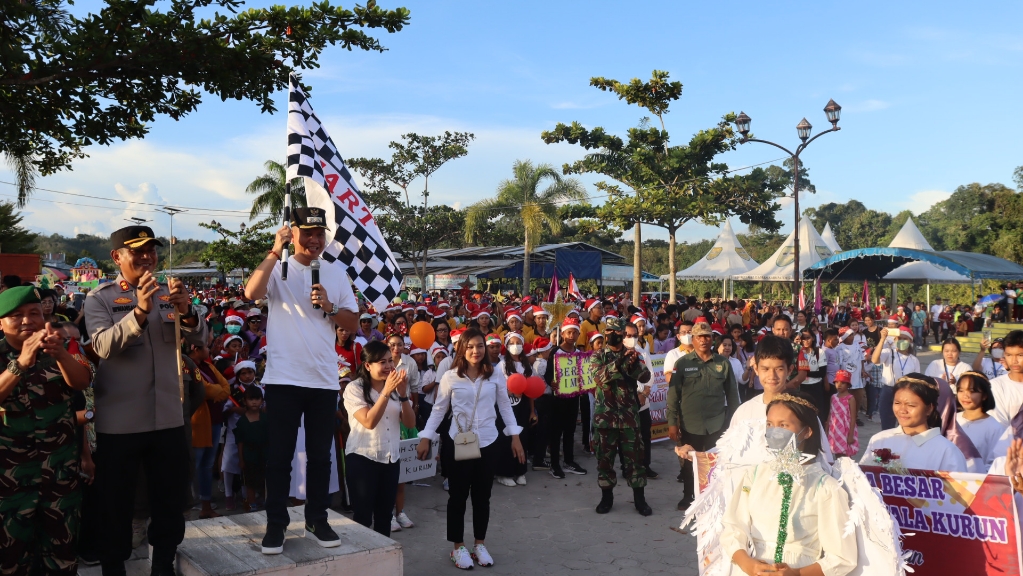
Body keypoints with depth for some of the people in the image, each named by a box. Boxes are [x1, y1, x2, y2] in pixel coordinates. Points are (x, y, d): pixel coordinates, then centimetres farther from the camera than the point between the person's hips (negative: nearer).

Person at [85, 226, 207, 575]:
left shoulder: (169, 293, 7)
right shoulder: (99, 298, -4)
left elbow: (199, 339, -3)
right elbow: (103, 346, -20)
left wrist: (186, 312, -24)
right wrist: (139, 311, -34)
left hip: (168, 416, 4)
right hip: (119, 421, -3)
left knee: (171, 497, 14)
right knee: (116, 502, 10)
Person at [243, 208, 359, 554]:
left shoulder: (336, 274, 8)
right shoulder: (278, 268, -2)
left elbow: (353, 324, 7)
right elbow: (251, 293, -22)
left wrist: (329, 307, -11)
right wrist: (275, 251, -21)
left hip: (324, 379, 3)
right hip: (284, 378, -3)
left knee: (320, 454, 11)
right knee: (279, 455, 5)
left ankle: (316, 521, 24)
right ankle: (276, 524, 18)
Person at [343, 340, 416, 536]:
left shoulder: (395, 387, 7)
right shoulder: (354, 388, -9)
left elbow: (410, 423, 0)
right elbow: (369, 421, -21)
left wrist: (402, 393, -14)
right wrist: (387, 392, -24)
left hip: (391, 458, 5)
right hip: (362, 458, -5)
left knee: (384, 513, 12)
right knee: (363, 515, -2)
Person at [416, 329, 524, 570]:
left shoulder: (495, 376, 0)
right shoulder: (450, 377, -5)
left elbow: (505, 407, 6)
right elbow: (438, 410, 0)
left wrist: (515, 436, 2)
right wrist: (425, 438, -3)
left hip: (487, 443, 2)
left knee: (482, 496, 12)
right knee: (458, 496, 9)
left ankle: (480, 544, 28)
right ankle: (458, 546, 23)